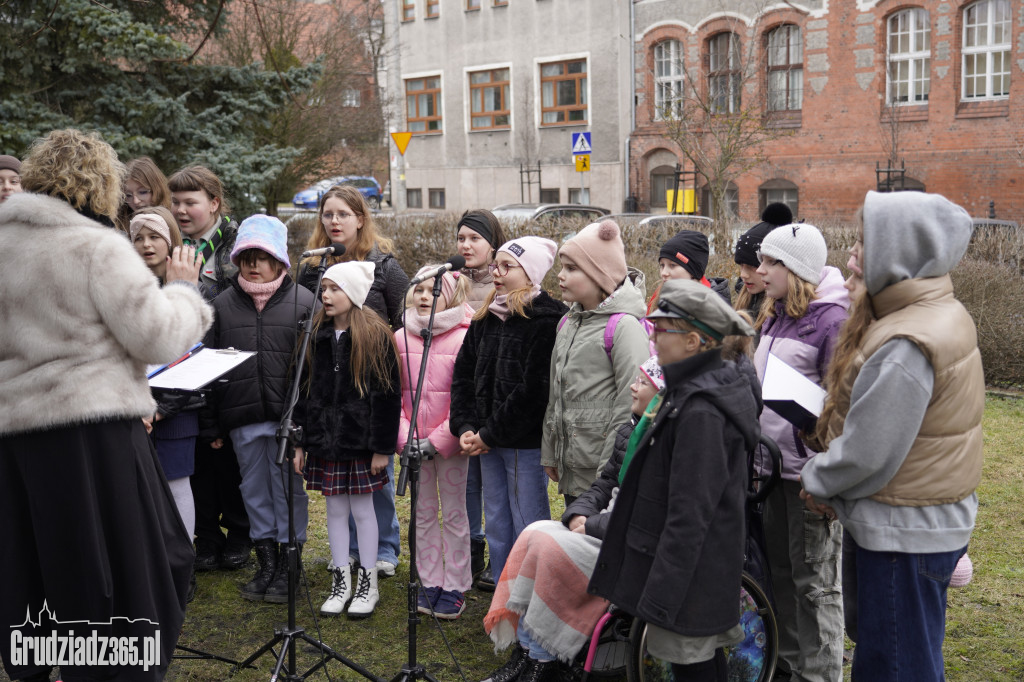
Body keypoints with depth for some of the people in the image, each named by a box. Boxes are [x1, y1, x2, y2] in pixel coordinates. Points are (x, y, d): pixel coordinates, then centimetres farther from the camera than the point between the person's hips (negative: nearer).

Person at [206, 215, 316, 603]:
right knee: (254, 489, 12)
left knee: (289, 487, 5)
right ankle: (266, 560, 24)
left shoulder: (303, 302, -1)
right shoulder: (223, 305, 8)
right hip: (242, 417, 3)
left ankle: (288, 562, 17)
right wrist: (216, 423, 6)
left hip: (289, 415, -3)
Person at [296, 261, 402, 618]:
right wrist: (300, 441, 7)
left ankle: (368, 582, 17)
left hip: (360, 438, -4)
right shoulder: (317, 335, 7)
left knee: (362, 508, 4)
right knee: (335, 509, 10)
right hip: (324, 438, 4)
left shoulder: (376, 336, -7)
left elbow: (388, 394, -8)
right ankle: (341, 582, 21)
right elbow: (304, 388, 10)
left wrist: (382, 446, -11)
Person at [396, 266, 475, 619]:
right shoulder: (401, 337, 4)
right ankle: (430, 583, 23)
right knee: (423, 514, 12)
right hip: (414, 443, 4)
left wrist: (437, 441, -14)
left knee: (454, 514, 5)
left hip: (449, 442, -4)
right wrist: (407, 438, -6)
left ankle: (455, 587, 15)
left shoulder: (464, 337, -9)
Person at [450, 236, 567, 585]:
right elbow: (463, 374, 10)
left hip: (526, 442, -8)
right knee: (497, 526, 16)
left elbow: (534, 390, -19)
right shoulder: (485, 319, 11)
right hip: (488, 443, 8)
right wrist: (465, 427, -3)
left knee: (527, 530, 1)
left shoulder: (546, 322, -13)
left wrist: (491, 434, -15)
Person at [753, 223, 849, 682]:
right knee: (779, 564, 18)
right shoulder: (775, 316, 11)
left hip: (809, 469, -8)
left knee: (814, 577, 3)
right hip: (773, 463, 8)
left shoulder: (833, 318, -15)